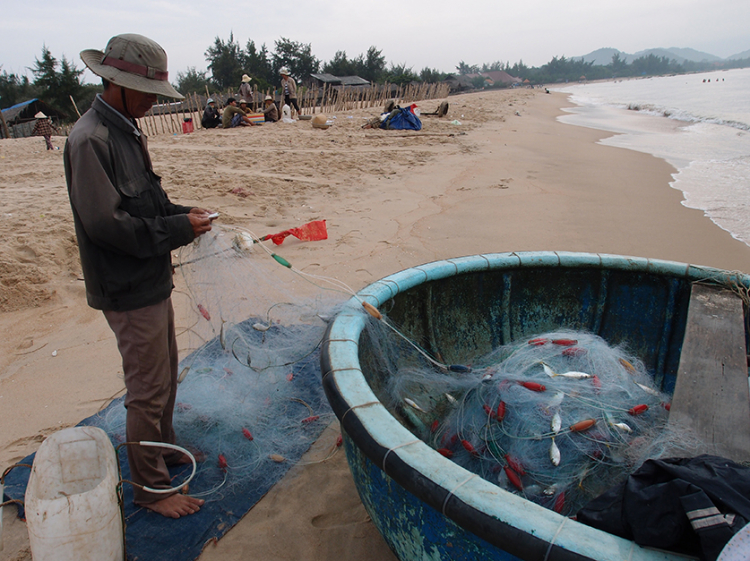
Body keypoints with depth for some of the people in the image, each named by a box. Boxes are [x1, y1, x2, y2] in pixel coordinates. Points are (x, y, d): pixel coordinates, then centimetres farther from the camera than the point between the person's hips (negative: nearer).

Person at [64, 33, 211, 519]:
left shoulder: (128, 131, 11)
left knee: (166, 372, 22)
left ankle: (164, 448, 43)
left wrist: (182, 212, 2)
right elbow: (107, 223, -24)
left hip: (153, 280, 10)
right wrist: (179, 230, -18)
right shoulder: (90, 140, -19)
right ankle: (151, 487, 20)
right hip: (129, 290, -10)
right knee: (148, 388, 2)